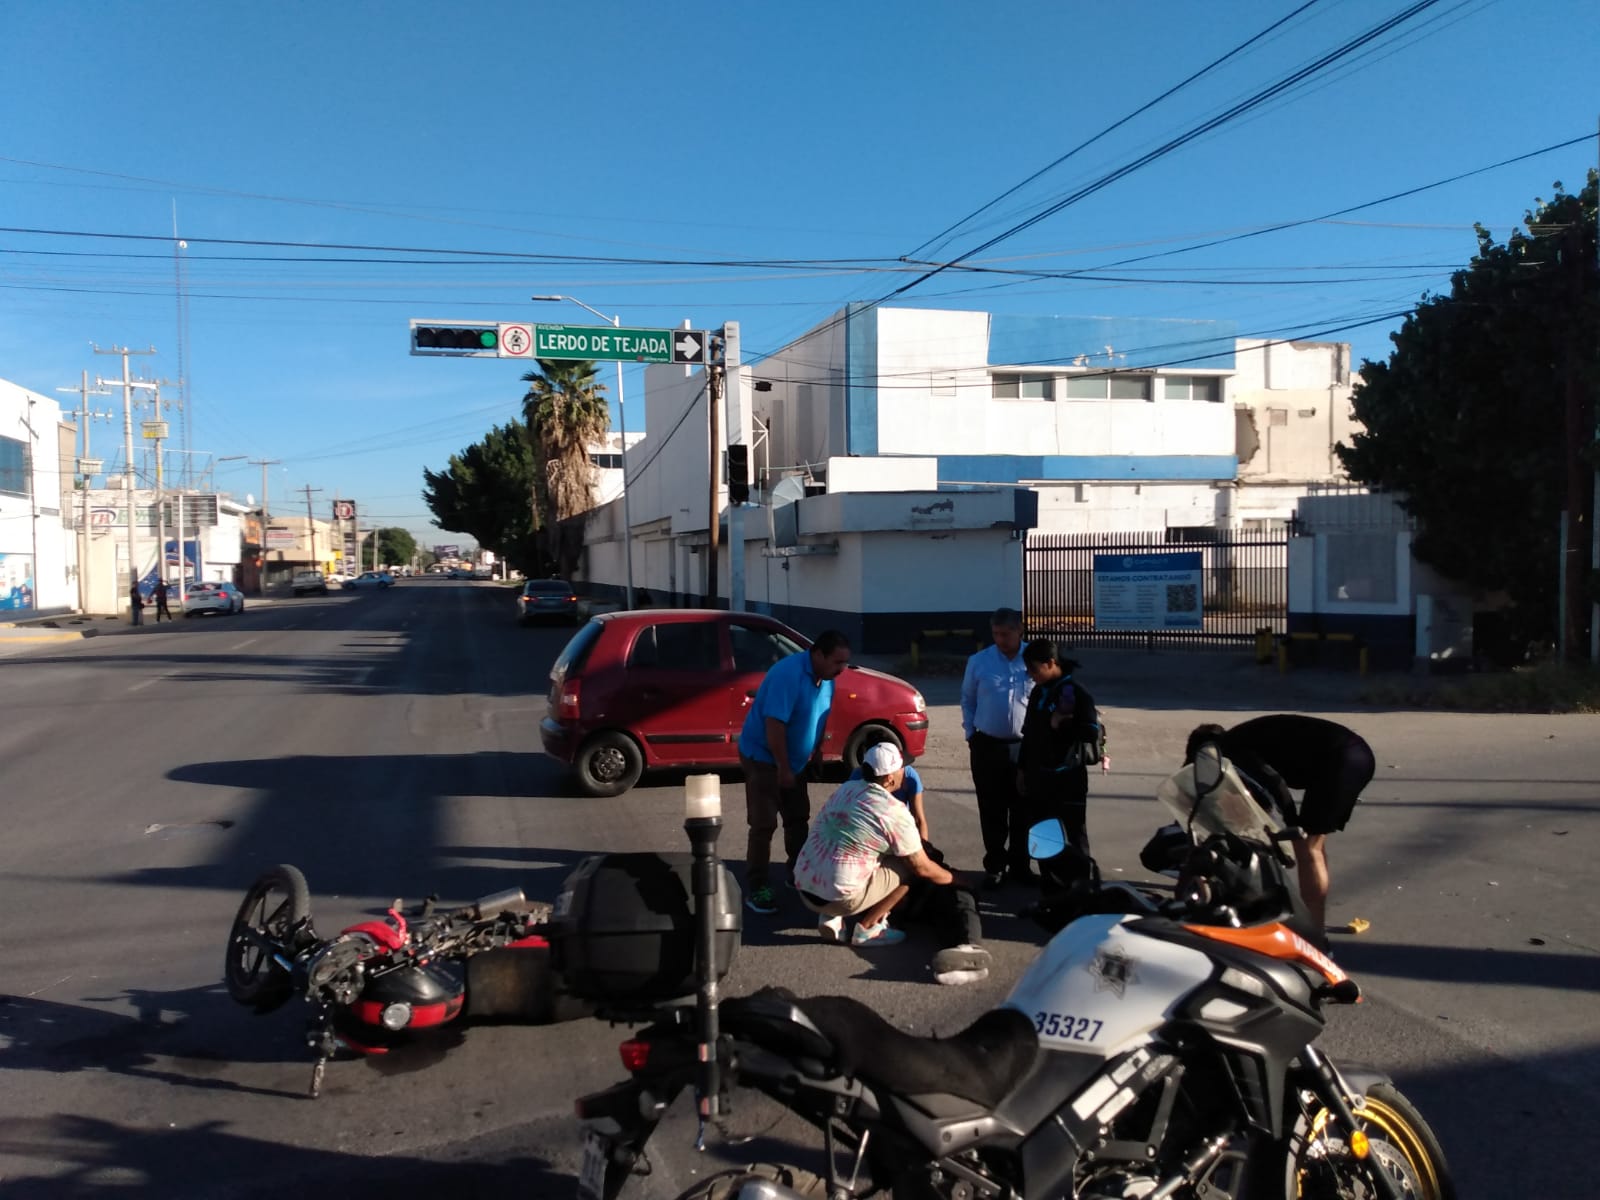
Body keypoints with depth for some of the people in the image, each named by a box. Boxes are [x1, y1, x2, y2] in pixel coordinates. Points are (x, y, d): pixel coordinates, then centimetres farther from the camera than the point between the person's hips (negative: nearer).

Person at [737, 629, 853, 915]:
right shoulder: (788, 674, -30)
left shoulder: (826, 678, -2)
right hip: (763, 758, -8)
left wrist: (816, 752, 16)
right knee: (764, 825, -7)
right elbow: (774, 724, -30)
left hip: (795, 760, 8)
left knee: (799, 818, 16)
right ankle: (756, 889, 1)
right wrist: (783, 768, -25)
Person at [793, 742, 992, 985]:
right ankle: (866, 928, 5)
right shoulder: (894, 812, -11)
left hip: (803, 888, 7)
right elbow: (923, 868, -1)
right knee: (908, 868, 4)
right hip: (839, 897, -7)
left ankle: (830, 917, 12)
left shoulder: (845, 788, 8)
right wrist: (953, 878, 20)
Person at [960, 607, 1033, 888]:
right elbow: (967, 701, 9)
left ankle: (1019, 865, 22)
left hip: (1026, 747, 0)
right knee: (992, 811, 6)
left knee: (1023, 811, 9)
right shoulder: (978, 662, 0)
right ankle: (995, 866, 19)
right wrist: (970, 735, 5)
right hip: (988, 747, 0)